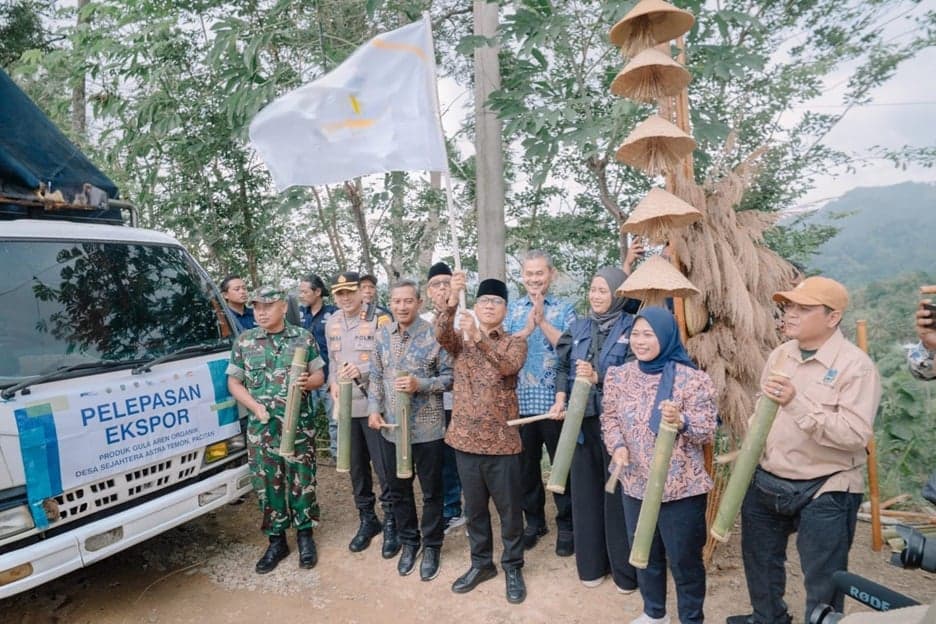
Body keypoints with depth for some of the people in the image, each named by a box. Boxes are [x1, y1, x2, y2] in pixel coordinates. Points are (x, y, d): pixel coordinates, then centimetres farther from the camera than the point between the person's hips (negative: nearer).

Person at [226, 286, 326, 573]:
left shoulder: (303, 338, 1)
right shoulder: (244, 341, 3)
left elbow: (319, 375, 6)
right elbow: (233, 382, 7)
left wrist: (307, 382, -17)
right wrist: (255, 406, -8)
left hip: (299, 424, -1)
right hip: (261, 427, 1)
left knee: (302, 480, 7)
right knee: (268, 484, 8)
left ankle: (305, 536, 26)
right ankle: (276, 541, 25)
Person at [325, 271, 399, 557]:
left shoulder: (379, 319, -10)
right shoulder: (332, 324, 10)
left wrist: (362, 371, -25)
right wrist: (333, 384, 4)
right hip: (345, 407, 6)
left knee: (384, 468, 1)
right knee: (356, 468, 16)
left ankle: (391, 523, 18)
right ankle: (367, 519, 32)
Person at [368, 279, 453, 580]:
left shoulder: (434, 335, -11)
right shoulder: (382, 336, 4)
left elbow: (450, 377, -9)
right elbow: (376, 377, 11)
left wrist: (420, 385, -22)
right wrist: (374, 409, 0)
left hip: (427, 428, -4)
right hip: (392, 428, 4)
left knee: (431, 491, 11)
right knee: (398, 490, 17)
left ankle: (431, 546, 30)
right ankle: (408, 541, 37)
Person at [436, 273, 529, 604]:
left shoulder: (515, 343, -2)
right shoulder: (459, 338, 5)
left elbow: (509, 366, -25)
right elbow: (440, 334, -19)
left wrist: (479, 338, -40)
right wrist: (452, 300, -36)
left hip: (502, 440, -2)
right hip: (466, 438, 3)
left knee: (509, 509, 10)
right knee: (474, 508, 16)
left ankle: (513, 567, 29)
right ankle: (481, 563, 35)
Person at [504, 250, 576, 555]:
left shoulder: (564, 308, 1)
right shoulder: (512, 308, 8)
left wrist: (542, 321, -17)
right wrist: (526, 330, -16)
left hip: (555, 400, -3)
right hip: (521, 400, 3)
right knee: (526, 464, 14)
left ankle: (566, 524, 25)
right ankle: (534, 520, 32)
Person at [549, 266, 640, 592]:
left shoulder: (631, 328, -5)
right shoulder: (578, 327, 11)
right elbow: (563, 366, 9)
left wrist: (598, 377, -20)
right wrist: (560, 399, -5)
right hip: (581, 419, 5)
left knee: (617, 491, 4)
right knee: (585, 489, 12)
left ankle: (624, 568, 23)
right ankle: (591, 563, 29)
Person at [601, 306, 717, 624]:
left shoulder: (691, 379, -13)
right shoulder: (619, 376, 0)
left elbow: (708, 430, -14)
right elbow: (609, 417, 6)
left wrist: (681, 421, -34)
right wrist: (617, 445, -12)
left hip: (681, 487, -4)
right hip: (635, 483, 5)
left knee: (684, 558, 12)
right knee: (644, 554, 22)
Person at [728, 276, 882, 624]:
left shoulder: (855, 365, -16)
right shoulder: (780, 355, 4)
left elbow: (856, 435, -27)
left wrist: (796, 402, -34)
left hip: (825, 492, -7)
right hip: (766, 483, 7)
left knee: (822, 582, 11)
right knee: (760, 562, 24)